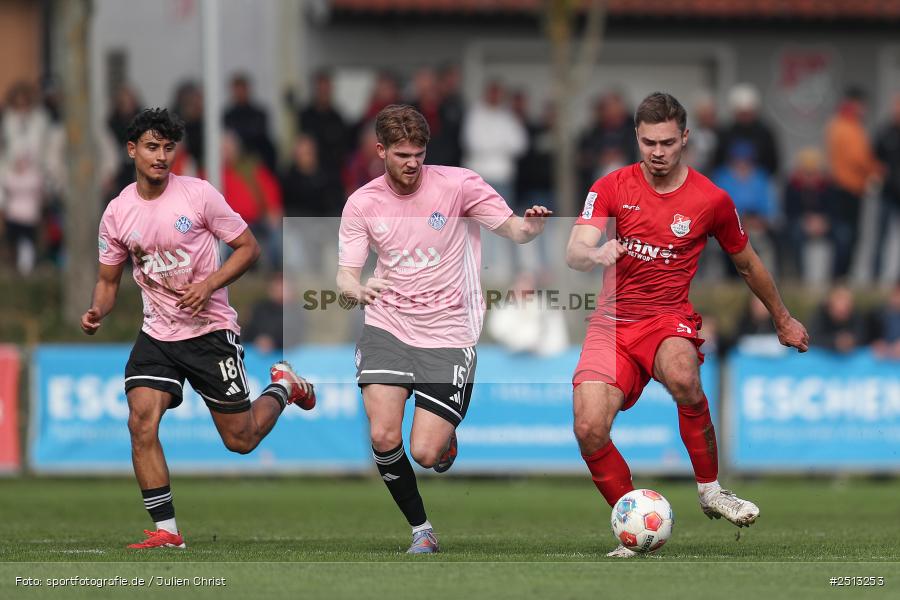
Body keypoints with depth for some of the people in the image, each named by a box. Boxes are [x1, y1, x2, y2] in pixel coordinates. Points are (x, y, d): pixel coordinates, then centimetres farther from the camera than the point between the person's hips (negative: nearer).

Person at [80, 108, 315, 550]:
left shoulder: (199, 195, -11)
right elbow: (109, 279, 10)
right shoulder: (117, 213, -1)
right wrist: (97, 311, -12)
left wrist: (208, 285, -19)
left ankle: (282, 386, 37)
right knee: (141, 422, -18)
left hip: (211, 330, -3)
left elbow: (248, 247, -4)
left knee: (240, 441, 4)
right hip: (157, 334, 3)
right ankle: (166, 531, -11)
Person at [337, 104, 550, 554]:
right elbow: (346, 273, -1)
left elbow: (514, 231, -2)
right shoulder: (362, 203, 1)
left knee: (425, 453, -11)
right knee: (384, 437, -17)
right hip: (388, 327, 2)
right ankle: (421, 530, 6)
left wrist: (532, 226, -27)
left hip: (447, 333, -2)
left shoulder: (458, 185, -6)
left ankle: (446, 437, 29)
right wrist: (353, 288, -26)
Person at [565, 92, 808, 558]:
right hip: (612, 322, 1)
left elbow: (747, 264, 17)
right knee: (589, 429, -20)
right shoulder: (611, 188, 0)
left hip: (671, 319, -1)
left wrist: (783, 320, 28)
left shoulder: (711, 200, 1)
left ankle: (710, 489, -17)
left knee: (681, 376, -37)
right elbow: (574, 252, -14)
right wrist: (594, 253, -38)